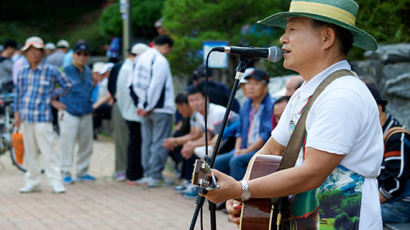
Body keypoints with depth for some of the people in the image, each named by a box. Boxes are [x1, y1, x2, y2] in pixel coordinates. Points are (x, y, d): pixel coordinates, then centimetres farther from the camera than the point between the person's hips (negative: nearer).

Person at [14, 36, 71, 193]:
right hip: (25, 117, 4)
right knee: (29, 151, 10)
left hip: (42, 117, -4)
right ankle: (32, 182, 18)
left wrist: (53, 97, 7)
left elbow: (67, 86, 9)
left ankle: (55, 182, 0)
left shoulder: (51, 71, -2)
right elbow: (18, 93, 16)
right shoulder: (22, 72, 10)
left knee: (47, 151, -7)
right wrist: (17, 114, 12)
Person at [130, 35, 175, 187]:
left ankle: (147, 174, 18)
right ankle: (155, 176, -3)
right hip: (161, 108, -8)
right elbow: (156, 86, -19)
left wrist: (143, 104, 11)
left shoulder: (142, 58, 10)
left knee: (147, 142, 13)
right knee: (160, 143, -3)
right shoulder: (160, 61, -15)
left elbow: (136, 83, 11)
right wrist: (149, 107, -11)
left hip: (146, 107, 8)